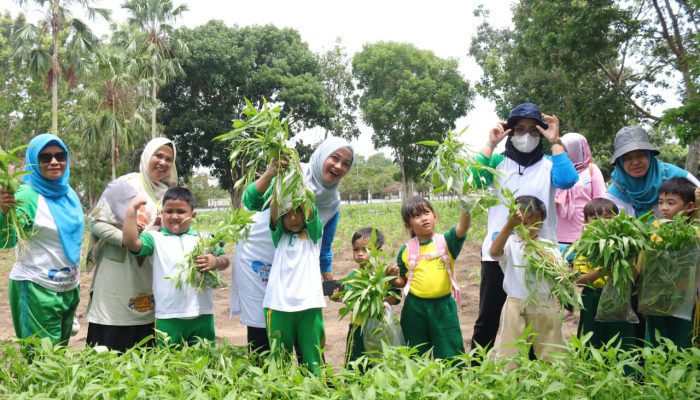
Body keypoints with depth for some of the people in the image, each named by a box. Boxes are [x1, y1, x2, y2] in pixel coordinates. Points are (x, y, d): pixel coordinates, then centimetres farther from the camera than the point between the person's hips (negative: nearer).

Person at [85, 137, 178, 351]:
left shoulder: (168, 193, 12)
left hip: (150, 281, 5)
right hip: (118, 279, -5)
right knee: (111, 351, -1)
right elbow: (96, 222, -8)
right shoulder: (124, 185, -5)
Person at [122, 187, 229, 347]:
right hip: (169, 317, -2)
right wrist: (132, 208, -11)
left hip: (202, 314, 2)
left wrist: (216, 262, -13)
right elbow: (131, 242, -13)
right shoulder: (155, 238, 3)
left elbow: (225, 260, 10)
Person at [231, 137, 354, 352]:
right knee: (260, 327, -1)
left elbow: (324, 246, 11)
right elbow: (251, 202, -25)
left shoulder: (333, 202, 1)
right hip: (257, 259, -5)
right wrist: (271, 173, -40)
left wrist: (329, 280, 8)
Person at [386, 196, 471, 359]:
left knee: (450, 356, 5)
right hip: (415, 308, 2)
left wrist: (465, 207, -38)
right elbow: (403, 282, 10)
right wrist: (392, 278, -11)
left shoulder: (446, 241, -2)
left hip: (443, 306, -2)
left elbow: (462, 228, -22)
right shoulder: (406, 250, 2)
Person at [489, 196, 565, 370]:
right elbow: (494, 252, -24)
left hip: (545, 306, 3)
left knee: (551, 356, 12)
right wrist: (509, 225, -34)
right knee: (509, 356, 3)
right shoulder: (510, 243, -2)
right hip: (517, 307, -2)